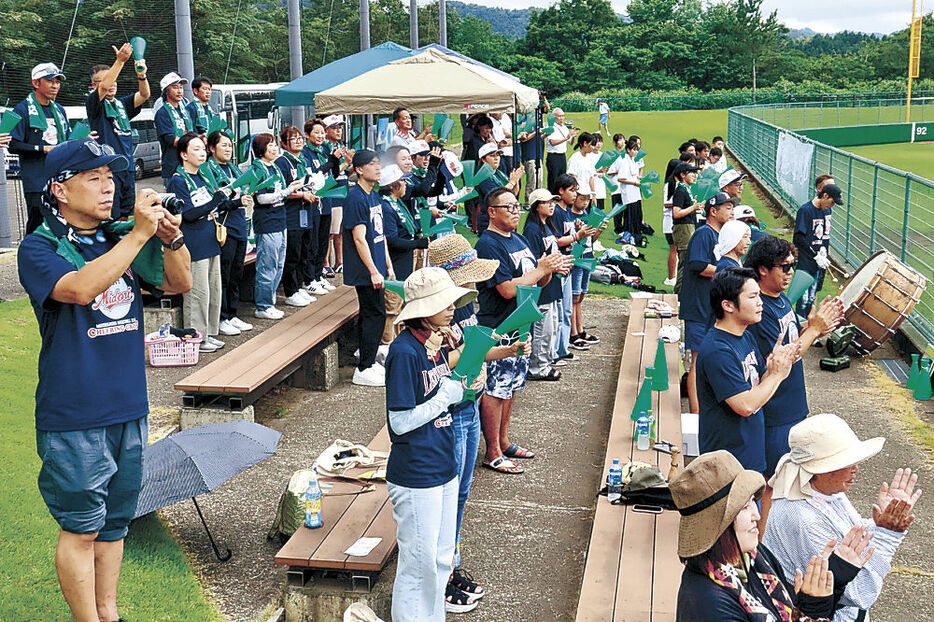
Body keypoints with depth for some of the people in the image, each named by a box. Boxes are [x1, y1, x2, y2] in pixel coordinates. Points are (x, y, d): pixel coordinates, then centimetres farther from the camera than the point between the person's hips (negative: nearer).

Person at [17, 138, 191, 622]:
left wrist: (172, 240, -11)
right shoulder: (39, 248, -9)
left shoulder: (121, 237, 7)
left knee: (115, 521, 16)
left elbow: (179, 284, 8)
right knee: (81, 527, 2)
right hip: (74, 415, -5)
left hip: (128, 406, 6)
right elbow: (79, 288, -28)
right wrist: (139, 234, -28)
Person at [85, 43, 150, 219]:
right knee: (110, 220, -9)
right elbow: (104, 86, -20)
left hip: (128, 168, 7)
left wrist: (141, 75, -18)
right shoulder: (94, 104, 0)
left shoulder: (122, 104, 18)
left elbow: (144, 95, 3)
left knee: (128, 219, 10)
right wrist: (120, 60, -27)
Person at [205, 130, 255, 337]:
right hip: (223, 228, -8)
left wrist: (246, 196, 9)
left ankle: (232, 316, 22)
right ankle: (221, 320, 2)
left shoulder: (233, 169, 18)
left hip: (239, 227, 8)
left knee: (236, 274, 13)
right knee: (223, 275, -5)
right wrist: (238, 202, -21)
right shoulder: (209, 169, -7)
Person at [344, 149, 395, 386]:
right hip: (364, 271, -9)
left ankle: (368, 363, 22)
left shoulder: (374, 195, 13)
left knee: (369, 314, 13)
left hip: (375, 268, 9)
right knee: (376, 315, -8)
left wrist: (388, 265, 18)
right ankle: (364, 370, -2)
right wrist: (373, 271, -21)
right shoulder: (356, 198, -16)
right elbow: (359, 238, -20)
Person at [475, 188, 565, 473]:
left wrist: (550, 269, -4)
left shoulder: (519, 240, 13)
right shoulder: (489, 245, -15)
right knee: (494, 390, -3)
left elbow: (538, 283, 17)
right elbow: (508, 289, -23)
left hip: (520, 326, 9)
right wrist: (542, 269, -16)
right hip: (497, 329, -9)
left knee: (510, 386, 17)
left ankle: (504, 442, 29)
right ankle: (493, 454, 4)